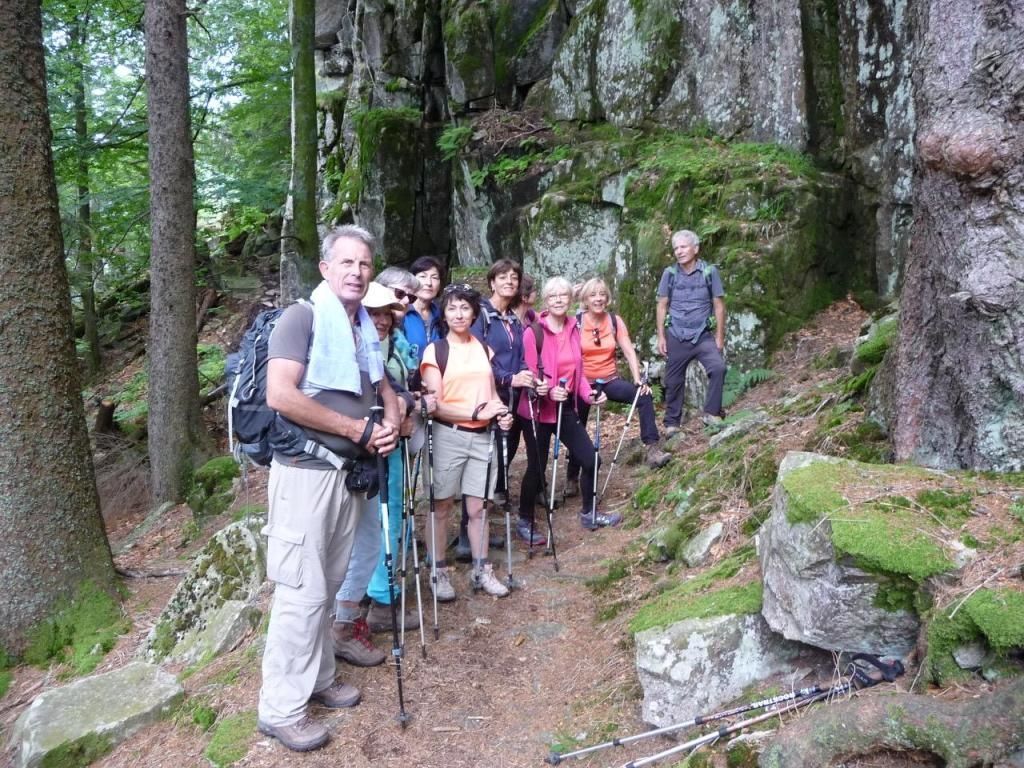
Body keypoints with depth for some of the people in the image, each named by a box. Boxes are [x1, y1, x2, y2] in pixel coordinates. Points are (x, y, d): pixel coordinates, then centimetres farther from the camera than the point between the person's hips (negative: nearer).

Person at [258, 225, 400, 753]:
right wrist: (357, 428, -17)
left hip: (351, 472, 7)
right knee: (303, 591, -3)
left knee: (328, 586, 16)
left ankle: (317, 679, 31)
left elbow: (385, 389, 25)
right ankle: (281, 708, 11)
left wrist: (392, 423, 1)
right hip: (307, 470, -7)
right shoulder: (302, 317, -10)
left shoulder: (365, 329, 14)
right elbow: (280, 395, -23)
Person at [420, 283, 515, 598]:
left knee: (478, 507, 10)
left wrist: (501, 412, -4)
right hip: (447, 436, -4)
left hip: (482, 436, 4)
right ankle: (439, 573, 17)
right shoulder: (434, 351, -5)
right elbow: (436, 404, -11)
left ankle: (481, 570, 22)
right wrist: (476, 412, -18)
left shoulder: (483, 348, 11)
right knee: (441, 506, 5)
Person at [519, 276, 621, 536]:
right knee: (537, 468, 3)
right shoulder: (533, 332, -15)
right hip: (538, 410, -6)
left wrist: (589, 394, -5)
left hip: (566, 407, 6)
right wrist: (548, 391, -33)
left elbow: (578, 371, 11)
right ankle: (525, 522, 23)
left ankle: (589, 514, 29)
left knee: (590, 458, 8)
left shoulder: (573, 330, 5)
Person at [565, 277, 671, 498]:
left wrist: (638, 381, -21)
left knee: (644, 395, -23)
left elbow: (629, 352, -10)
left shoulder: (615, 321, -4)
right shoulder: (576, 323, -11)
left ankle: (652, 449, -24)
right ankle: (572, 478, 24)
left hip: (610, 380, 2)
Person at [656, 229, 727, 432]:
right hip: (676, 336, 1)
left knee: (718, 367, -23)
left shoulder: (709, 271, -3)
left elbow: (719, 305, 0)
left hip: (703, 335, -1)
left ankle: (711, 413, -10)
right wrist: (661, 337, -1)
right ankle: (672, 423, 20)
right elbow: (662, 306, 5)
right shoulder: (669, 273, 0)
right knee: (673, 381, 6)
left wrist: (719, 336, -3)